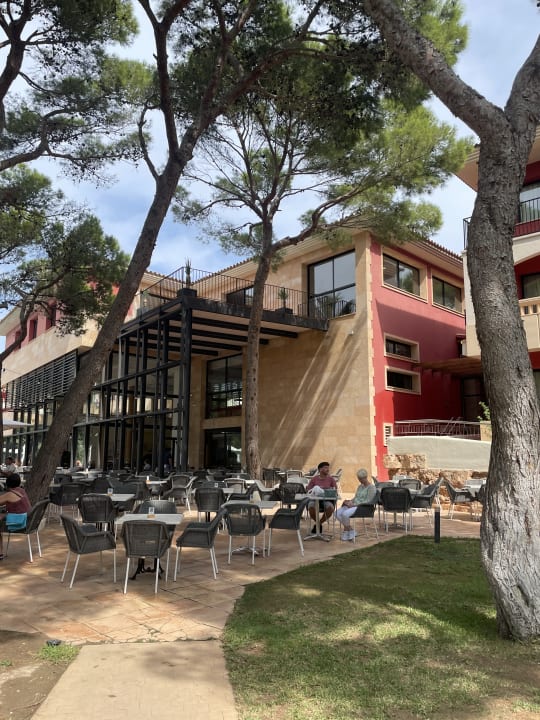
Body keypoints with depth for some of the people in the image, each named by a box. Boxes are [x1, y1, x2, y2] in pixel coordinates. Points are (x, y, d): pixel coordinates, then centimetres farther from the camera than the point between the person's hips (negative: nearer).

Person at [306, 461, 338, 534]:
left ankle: (318, 524, -5)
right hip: (315, 499, 0)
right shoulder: (314, 479, 8)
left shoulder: (331, 479, 9)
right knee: (311, 507, -35)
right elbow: (308, 490, 5)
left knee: (330, 508, -34)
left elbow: (335, 491, 4)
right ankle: (318, 524, -1)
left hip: (327, 499, 1)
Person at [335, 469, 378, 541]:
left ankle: (346, 531, -11)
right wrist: (349, 502, 1)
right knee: (338, 513, -16)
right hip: (354, 505, 9)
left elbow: (368, 501, -14)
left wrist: (354, 504, -20)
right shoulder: (360, 486, 21)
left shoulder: (371, 487, -5)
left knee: (345, 513, -32)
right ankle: (350, 530, -7)